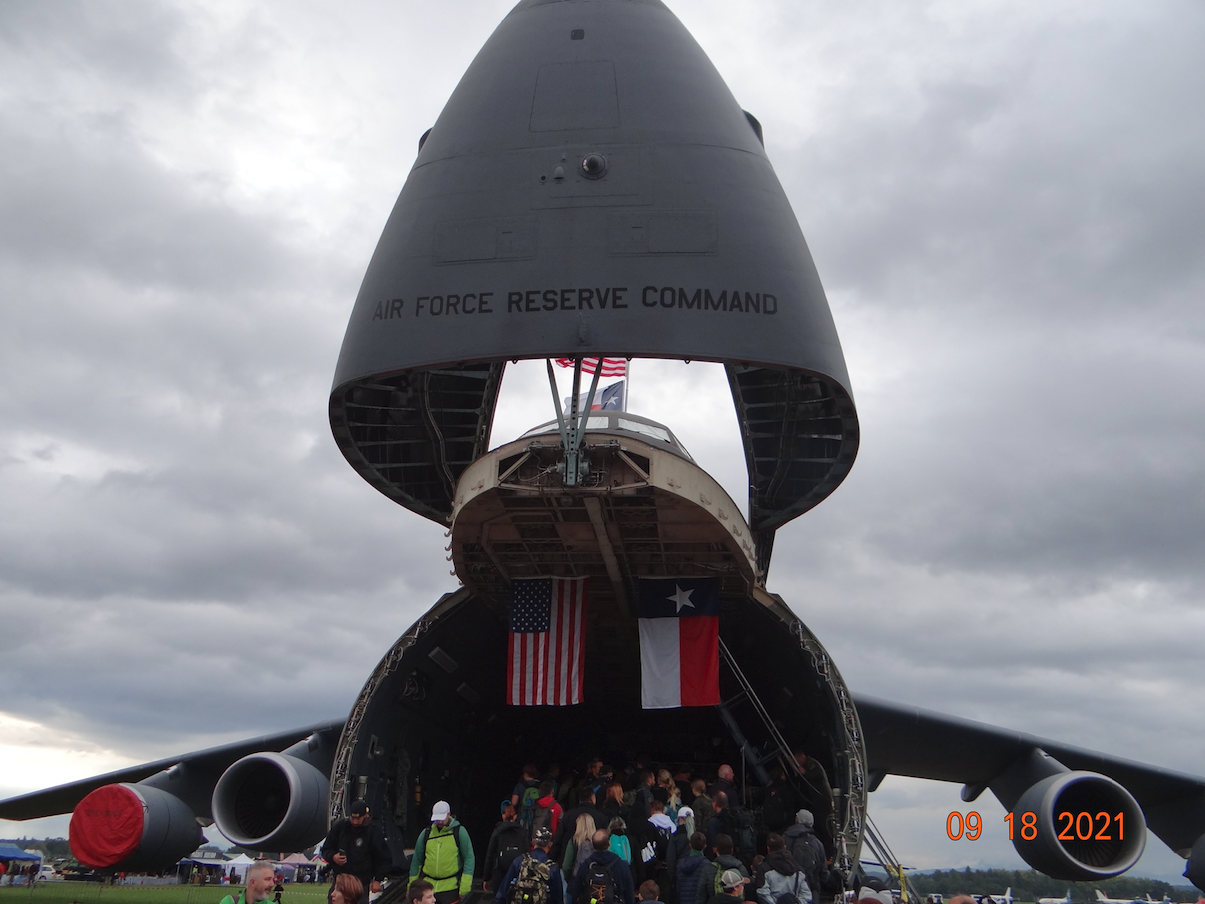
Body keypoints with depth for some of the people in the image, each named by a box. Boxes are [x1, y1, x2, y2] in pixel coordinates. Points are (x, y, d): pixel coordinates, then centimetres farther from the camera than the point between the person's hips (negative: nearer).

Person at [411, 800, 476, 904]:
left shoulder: (459, 831, -1)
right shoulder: (426, 833, 8)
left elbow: (469, 858, -3)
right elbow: (416, 860, 14)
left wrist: (464, 887, -10)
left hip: (450, 888, -3)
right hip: (428, 888, 3)